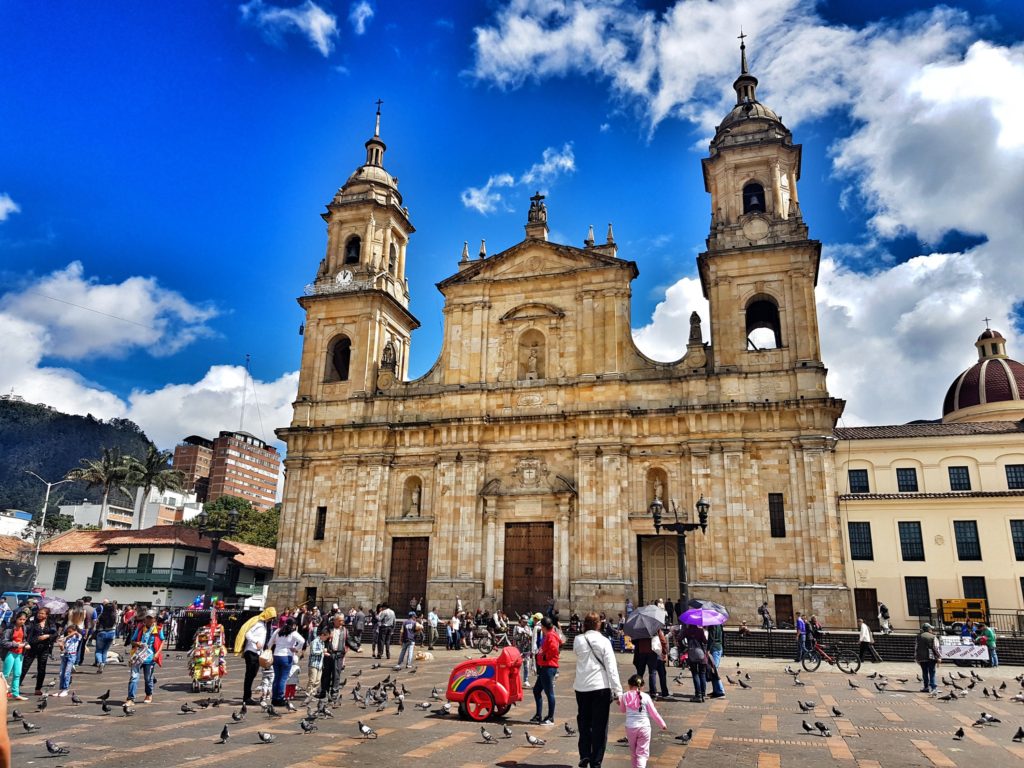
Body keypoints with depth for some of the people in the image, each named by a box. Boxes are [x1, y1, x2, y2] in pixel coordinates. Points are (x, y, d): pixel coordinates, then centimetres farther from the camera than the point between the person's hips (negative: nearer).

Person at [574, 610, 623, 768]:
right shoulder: (604, 641, -7)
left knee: (584, 721, 19)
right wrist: (618, 690, -11)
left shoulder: (578, 640, -2)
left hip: (581, 687, 2)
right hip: (601, 687, -2)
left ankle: (584, 755, 12)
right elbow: (611, 667, -11)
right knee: (599, 726, 7)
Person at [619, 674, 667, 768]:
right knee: (642, 753, 1)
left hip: (630, 727, 2)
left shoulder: (625, 696, -1)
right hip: (644, 727, -2)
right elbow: (654, 713, -1)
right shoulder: (645, 697, -7)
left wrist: (619, 703, 34)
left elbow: (622, 710, 15)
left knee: (633, 752, 20)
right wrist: (662, 724, 12)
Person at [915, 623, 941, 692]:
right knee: (932, 672, 3)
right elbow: (936, 648, -8)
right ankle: (932, 686, -6)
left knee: (924, 672, 9)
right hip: (931, 657, -2)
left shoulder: (919, 637, 8)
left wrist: (916, 658, 14)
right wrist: (939, 658, -3)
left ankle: (926, 687, 8)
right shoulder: (933, 637, -1)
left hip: (921, 657, 2)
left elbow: (916, 647, 8)